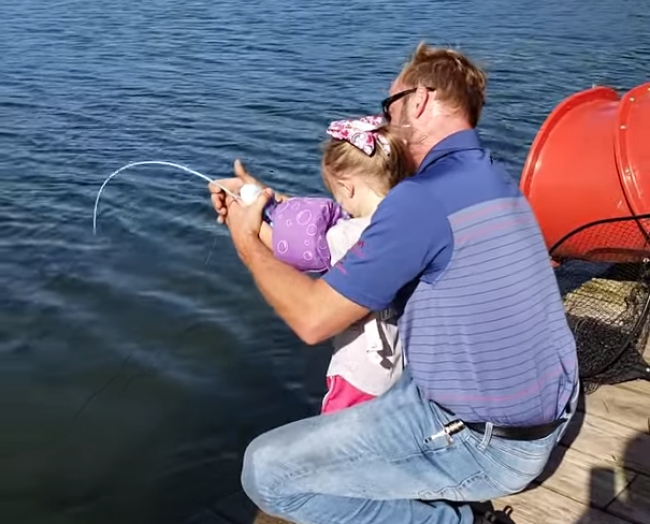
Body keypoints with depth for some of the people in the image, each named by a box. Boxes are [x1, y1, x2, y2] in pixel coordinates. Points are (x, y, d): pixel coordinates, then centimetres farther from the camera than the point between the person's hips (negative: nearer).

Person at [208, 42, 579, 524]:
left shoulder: (425, 196, -23)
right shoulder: (487, 177, 7)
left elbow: (314, 319, -18)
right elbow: (364, 233, 16)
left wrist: (247, 242, -3)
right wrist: (267, 202, 16)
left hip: (485, 442, -9)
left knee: (267, 470, -6)